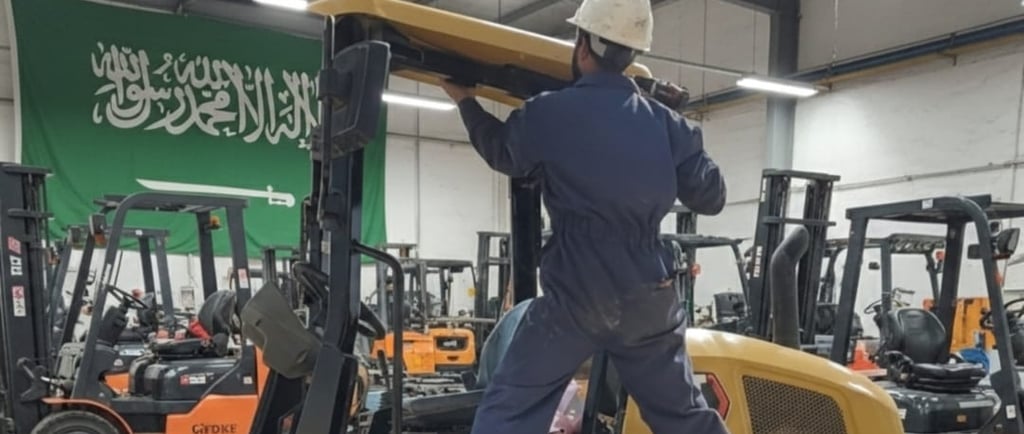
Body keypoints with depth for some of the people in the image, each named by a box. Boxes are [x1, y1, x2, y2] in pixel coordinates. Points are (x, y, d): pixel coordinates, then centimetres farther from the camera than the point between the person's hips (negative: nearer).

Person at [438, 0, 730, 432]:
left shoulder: (549, 114, -7)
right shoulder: (666, 124, 2)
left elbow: (501, 152, 13)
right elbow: (711, 198, 10)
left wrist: (466, 102, 31)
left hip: (574, 297, -4)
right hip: (649, 297, 4)